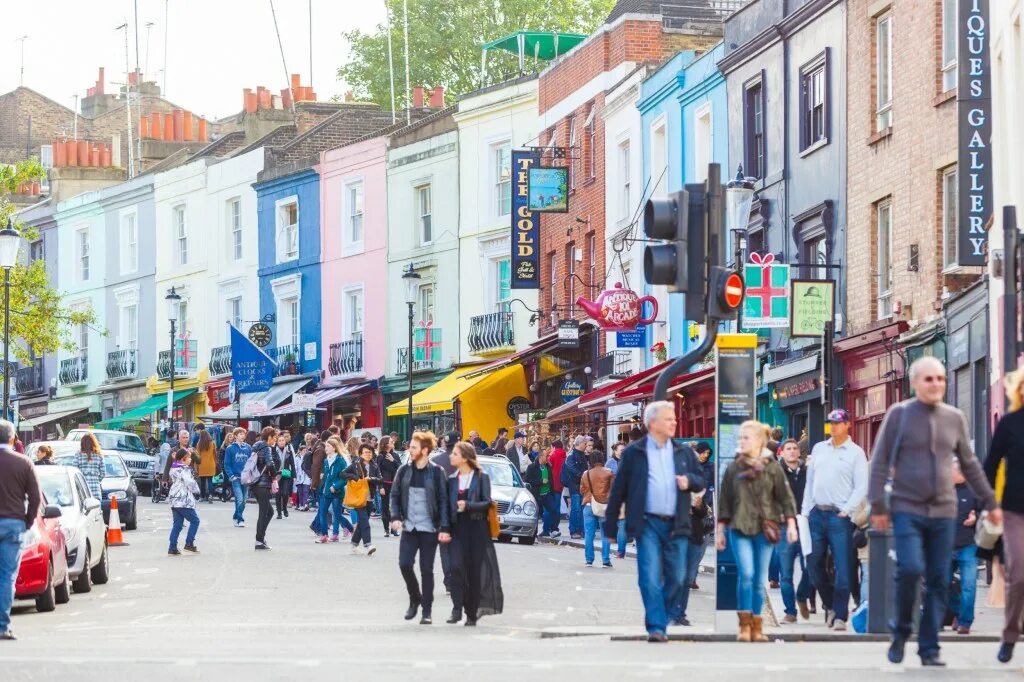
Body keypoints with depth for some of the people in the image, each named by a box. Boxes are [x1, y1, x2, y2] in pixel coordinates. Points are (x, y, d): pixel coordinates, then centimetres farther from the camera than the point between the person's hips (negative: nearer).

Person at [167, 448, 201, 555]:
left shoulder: (174, 469, 14)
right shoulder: (184, 470, -14)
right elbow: (190, 483, -21)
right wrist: (196, 489, -1)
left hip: (174, 500, 9)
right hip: (184, 501, -9)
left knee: (177, 524, 9)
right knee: (195, 520, 1)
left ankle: (172, 548, 5)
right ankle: (189, 544, -3)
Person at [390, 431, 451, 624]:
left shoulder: (436, 472, -4)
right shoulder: (404, 470, 5)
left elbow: (443, 501, -5)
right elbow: (394, 496, 10)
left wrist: (445, 528, -12)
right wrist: (395, 517, -6)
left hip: (429, 528, -3)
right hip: (409, 527, 3)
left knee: (427, 570, 1)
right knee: (405, 564, -7)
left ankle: (427, 611, 9)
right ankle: (415, 598, 17)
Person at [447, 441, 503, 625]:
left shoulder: (481, 478, -1)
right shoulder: (452, 480, 12)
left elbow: (487, 503, -6)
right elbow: (447, 504, 13)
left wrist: (468, 505, -19)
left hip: (476, 528, -3)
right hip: (457, 528, 3)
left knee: (475, 569, -1)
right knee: (456, 565, -15)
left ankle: (472, 613, 8)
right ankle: (458, 606, -11)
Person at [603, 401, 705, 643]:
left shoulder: (684, 452, 13)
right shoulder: (634, 452, 2)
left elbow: (700, 481, 19)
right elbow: (618, 489, 4)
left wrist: (690, 480, -7)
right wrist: (610, 526, 2)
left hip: (676, 525, 4)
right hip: (648, 524, -4)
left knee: (676, 577, 6)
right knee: (650, 577, -11)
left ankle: (667, 617, 27)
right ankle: (656, 627, -11)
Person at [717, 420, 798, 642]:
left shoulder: (772, 467, 4)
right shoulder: (734, 468, 7)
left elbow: (785, 497, 5)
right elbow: (724, 501, 10)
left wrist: (791, 524, -2)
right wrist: (720, 530, 9)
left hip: (765, 529, 0)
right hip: (740, 528, 0)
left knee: (760, 580, 3)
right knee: (746, 574, -16)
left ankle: (756, 627, 11)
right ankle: (744, 624, -8)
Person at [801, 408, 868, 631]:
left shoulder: (856, 453, 1)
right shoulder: (819, 449, 15)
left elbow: (861, 487, -4)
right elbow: (810, 481, 16)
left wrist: (846, 510, -13)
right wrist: (805, 511, 8)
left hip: (839, 516, -5)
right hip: (816, 513, 5)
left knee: (842, 568, -6)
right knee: (814, 564, 7)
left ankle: (840, 615, -3)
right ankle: (830, 605, 24)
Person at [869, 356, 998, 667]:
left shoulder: (955, 418, 9)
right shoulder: (899, 414, -2)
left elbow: (970, 465, 17)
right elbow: (880, 462, -1)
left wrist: (990, 502, 16)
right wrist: (878, 506, -6)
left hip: (943, 512, 3)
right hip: (907, 510, -3)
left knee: (939, 580, 1)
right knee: (910, 569, -19)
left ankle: (929, 648, 9)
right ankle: (901, 632, 3)